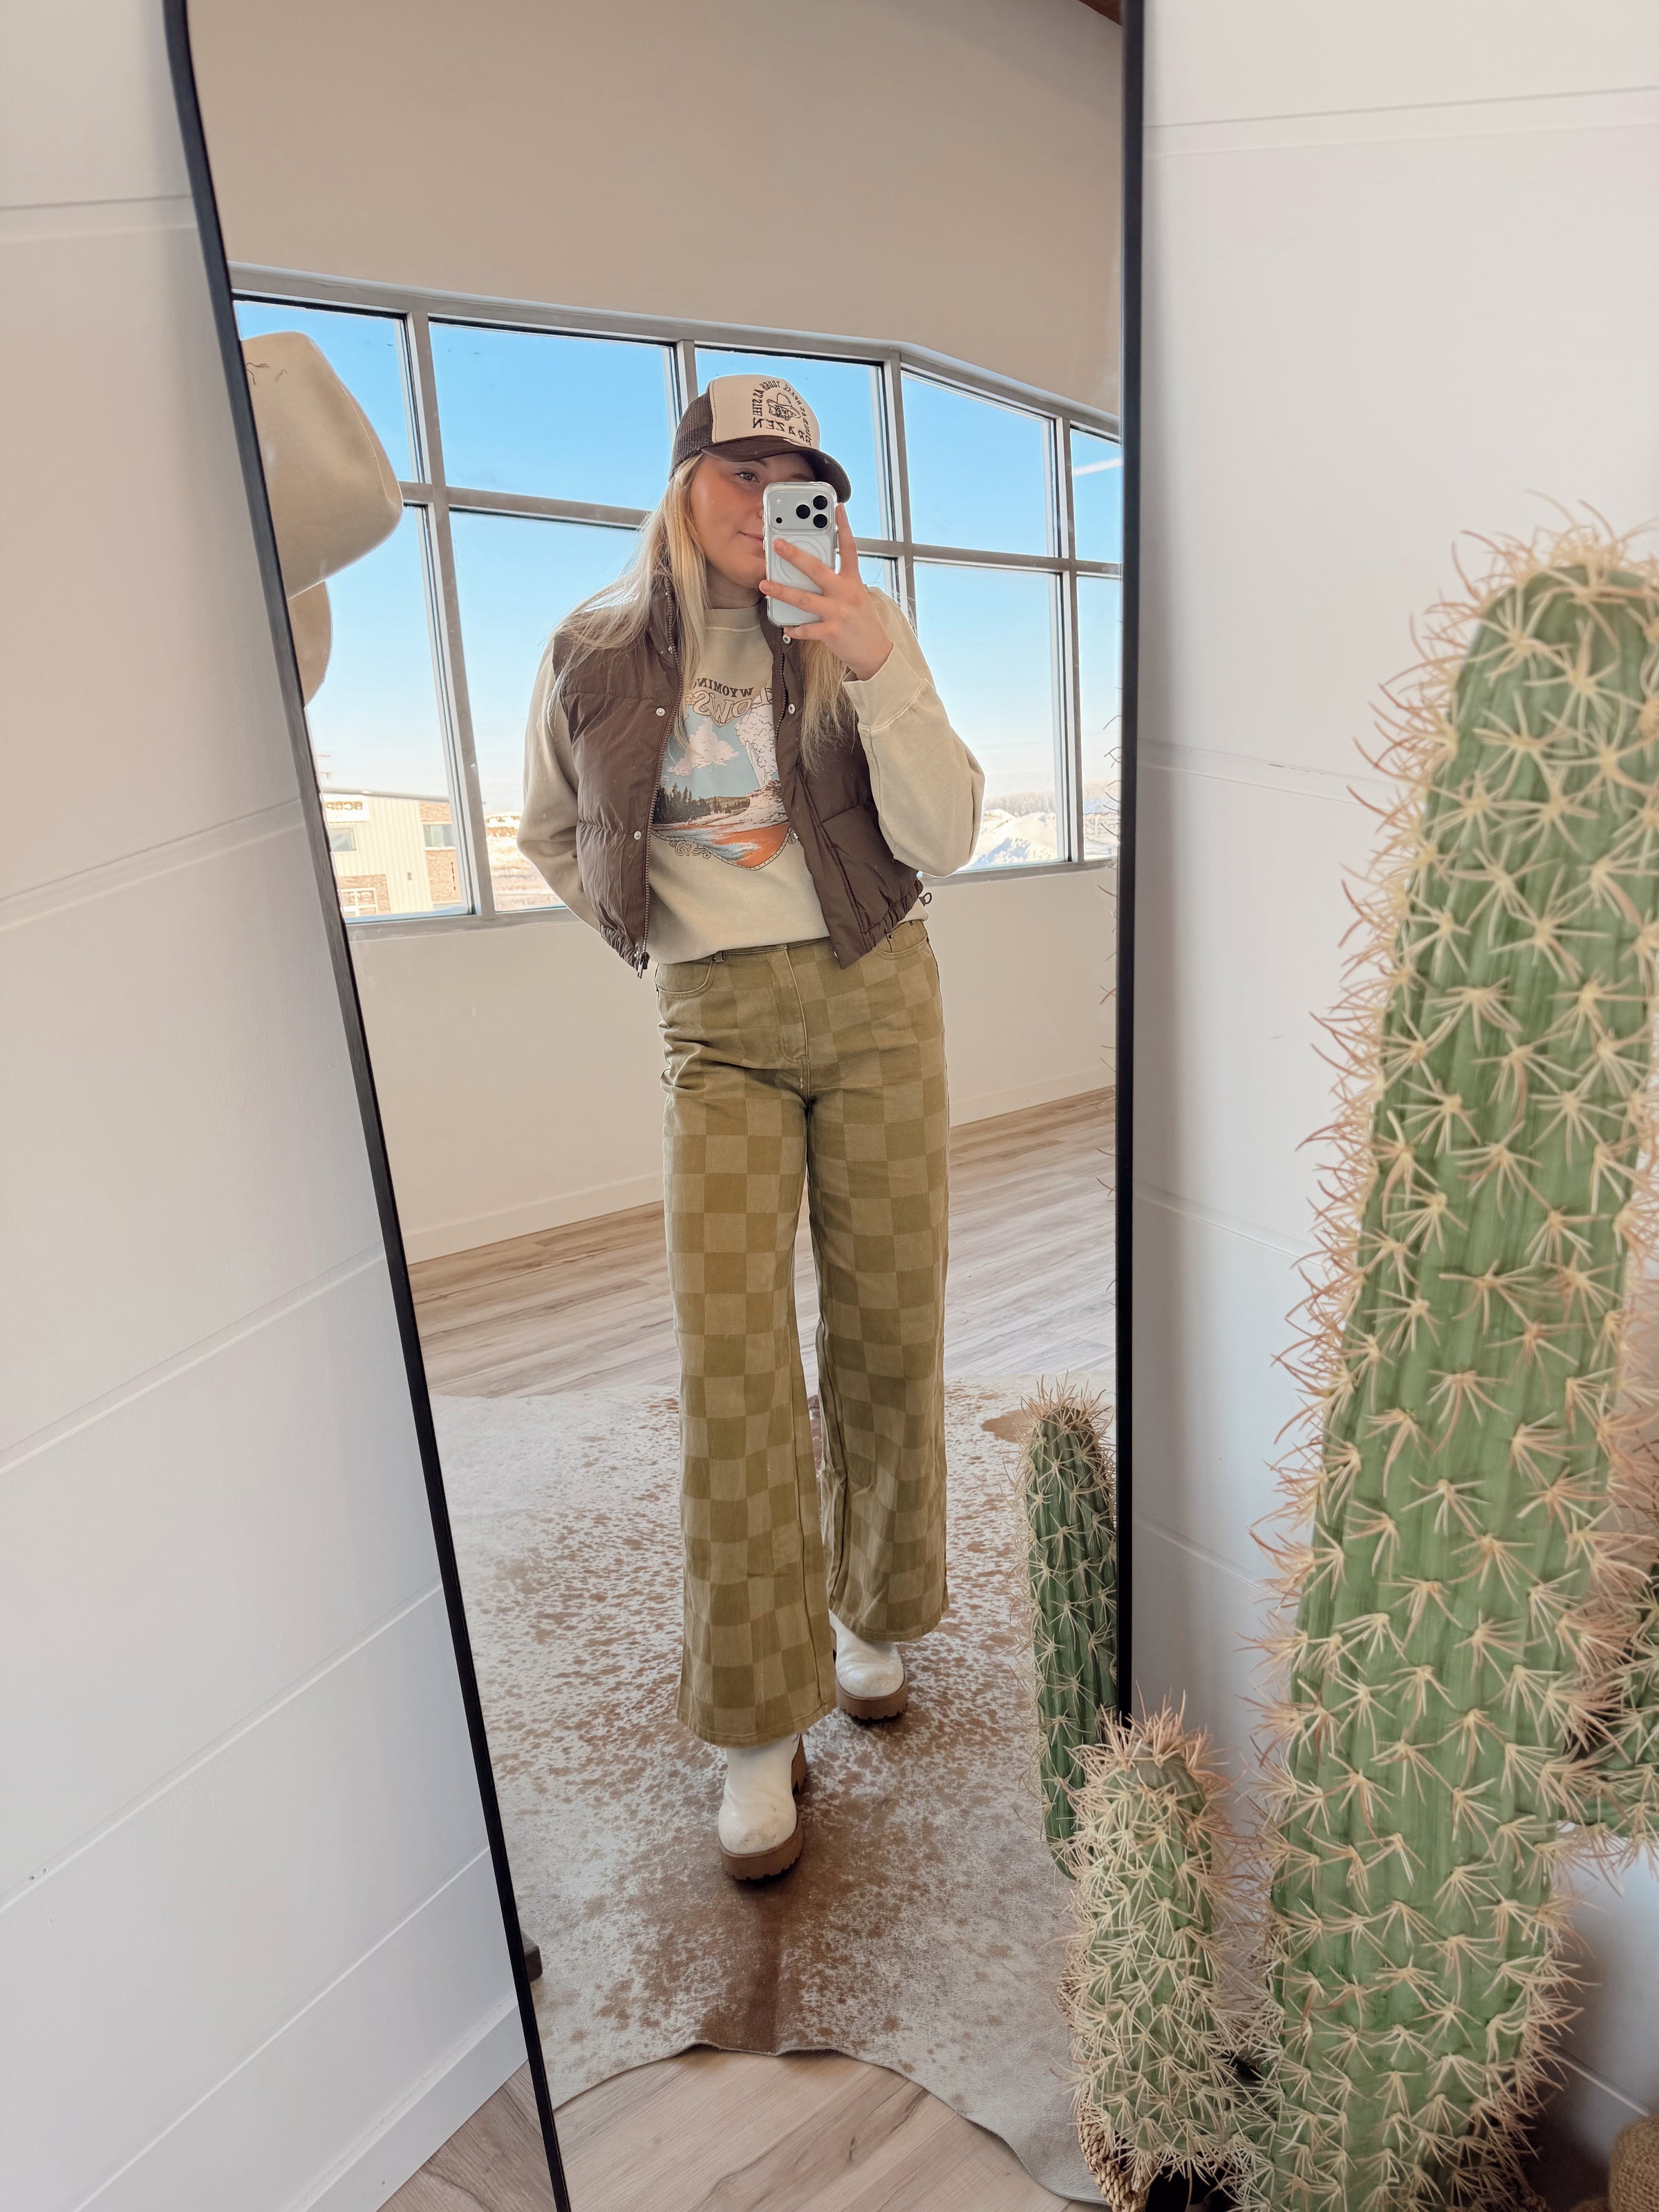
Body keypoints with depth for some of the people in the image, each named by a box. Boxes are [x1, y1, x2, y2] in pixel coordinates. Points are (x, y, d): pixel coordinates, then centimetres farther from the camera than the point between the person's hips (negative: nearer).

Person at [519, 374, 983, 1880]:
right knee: (730, 1353, -9)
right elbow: (553, 837, 19)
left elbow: (945, 841, -7)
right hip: (718, 1025, 0)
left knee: (889, 1330, 3)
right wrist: (663, 923, 8)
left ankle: (874, 1613, 29)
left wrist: (876, 668, -17)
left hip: (875, 997, 1)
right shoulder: (594, 657, 5)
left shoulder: (861, 631, 3)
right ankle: (759, 1725, 7)